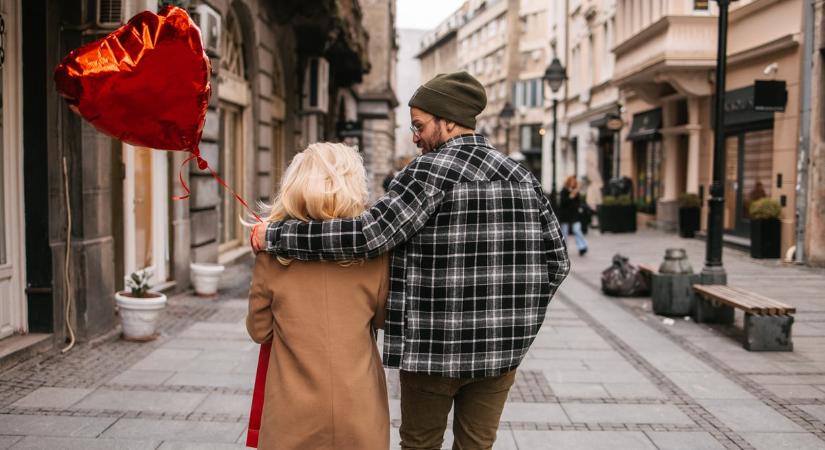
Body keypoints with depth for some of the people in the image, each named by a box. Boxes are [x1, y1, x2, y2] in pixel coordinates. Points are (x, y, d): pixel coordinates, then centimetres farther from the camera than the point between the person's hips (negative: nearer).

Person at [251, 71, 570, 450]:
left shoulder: (432, 169, -11)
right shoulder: (522, 177, 6)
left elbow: (367, 235, -21)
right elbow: (556, 261, 7)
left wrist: (273, 235, -14)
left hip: (435, 347, -5)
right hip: (503, 348, 5)